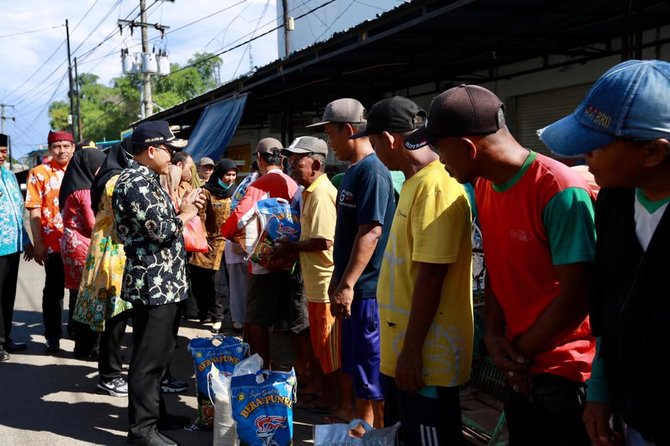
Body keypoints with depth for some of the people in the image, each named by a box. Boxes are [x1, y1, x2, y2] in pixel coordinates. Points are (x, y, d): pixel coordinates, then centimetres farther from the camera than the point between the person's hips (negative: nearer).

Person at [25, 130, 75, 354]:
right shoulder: (39, 173, 0)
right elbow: (35, 211, -4)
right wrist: (38, 244, -10)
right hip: (54, 244, -3)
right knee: (54, 291, 7)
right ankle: (53, 337, 17)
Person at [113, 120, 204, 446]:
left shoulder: (146, 180, 15)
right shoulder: (136, 182, -17)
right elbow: (160, 230, -23)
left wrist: (182, 210, 8)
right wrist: (185, 214, -7)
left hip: (163, 283, 10)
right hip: (153, 284, -10)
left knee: (159, 354, 19)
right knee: (149, 358, -1)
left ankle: (155, 412, 32)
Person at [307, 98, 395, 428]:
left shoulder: (373, 172, -17)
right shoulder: (352, 172, 13)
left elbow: (371, 231, -23)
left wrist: (347, 285, -23)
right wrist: (337, 280, 21)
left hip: (367, 289, -10)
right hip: (352, 288, 10)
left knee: (371, 368, 1)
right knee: (353, 362, 19)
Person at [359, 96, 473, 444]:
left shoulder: (435, 187, -21)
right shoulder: (417, 181, 10)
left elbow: (431, 275, -23)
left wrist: (412, 350, -19)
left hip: (426, 355, -9)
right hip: (402, 348, 10)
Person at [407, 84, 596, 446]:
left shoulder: (561, 193, -23)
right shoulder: (483, 187, 2)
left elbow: (576, 295, -20)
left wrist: (520, 351, -10)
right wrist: (493, 335, -8)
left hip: (565, 370, -7)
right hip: (520, 366, 7)